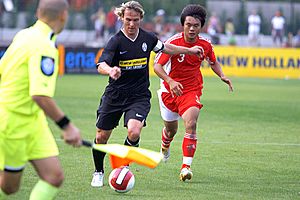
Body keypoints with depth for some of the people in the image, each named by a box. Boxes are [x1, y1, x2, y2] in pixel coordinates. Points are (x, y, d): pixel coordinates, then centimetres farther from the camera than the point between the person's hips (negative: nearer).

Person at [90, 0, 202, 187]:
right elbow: (101, 65, -26)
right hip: (115, 95, -1)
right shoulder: (116, 41, -13)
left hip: (139, 96, 1)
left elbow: (165, 48, 21)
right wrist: (110, 70, -49)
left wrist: (189, 50, 28)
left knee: (134, 133, -23)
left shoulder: (148, 38, 0)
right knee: (102, 137, 4)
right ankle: (99, 172, 30)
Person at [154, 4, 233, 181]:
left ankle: (186, 166, -23)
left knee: (191, 124, -23)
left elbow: (213, 62, 15)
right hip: (170, 90, -1)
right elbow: (157, 65, -19)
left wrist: (222, 76, -4)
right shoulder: (173, 42, -17)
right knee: (171, 129, 14)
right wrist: (170, 81, -36)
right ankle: (165, 147, 53)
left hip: (192, 90, 1)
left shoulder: (206, 45, -7)